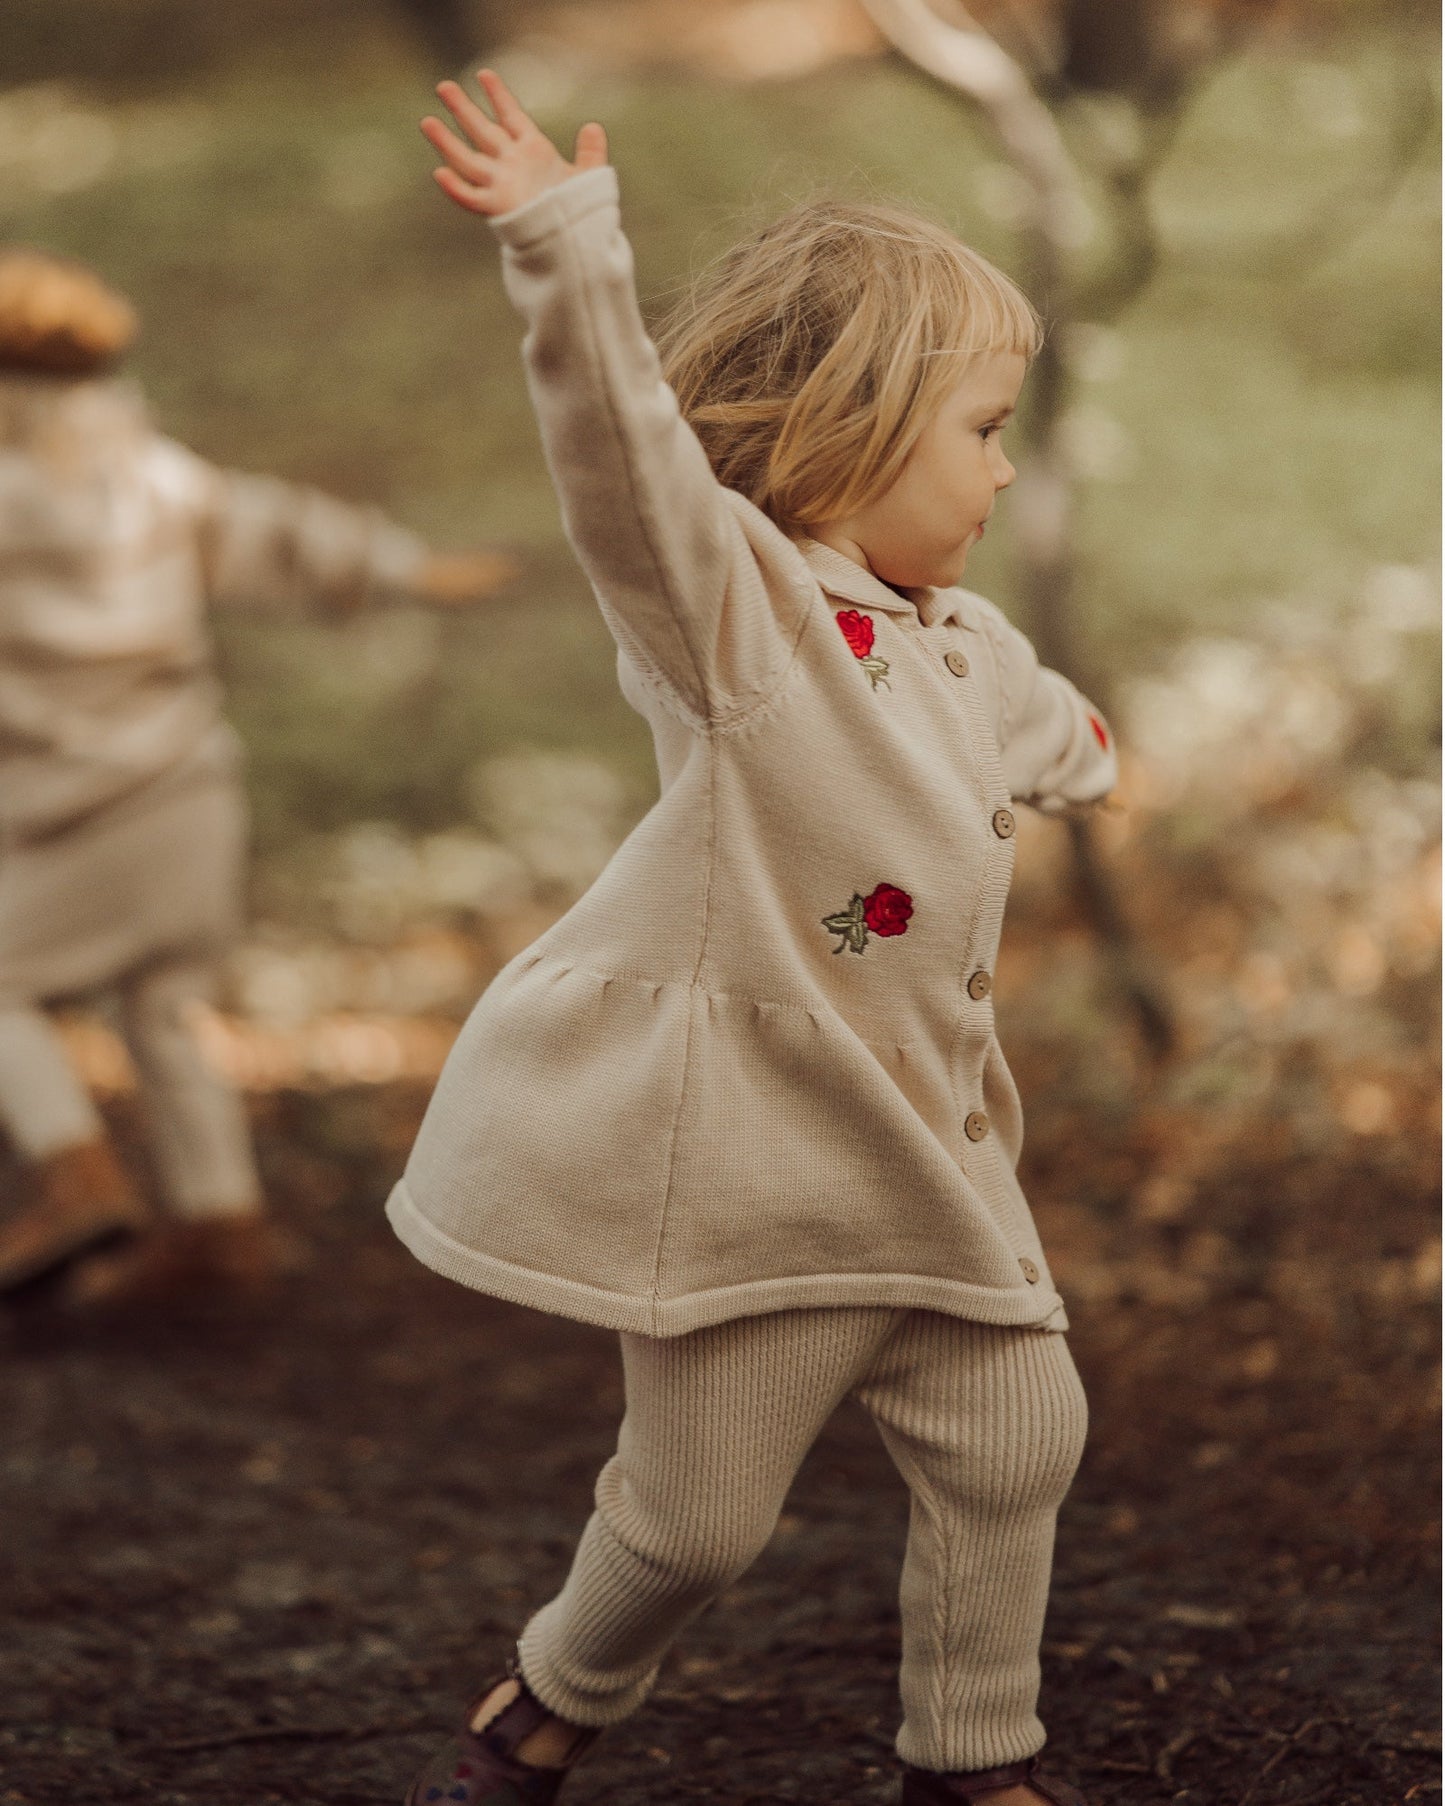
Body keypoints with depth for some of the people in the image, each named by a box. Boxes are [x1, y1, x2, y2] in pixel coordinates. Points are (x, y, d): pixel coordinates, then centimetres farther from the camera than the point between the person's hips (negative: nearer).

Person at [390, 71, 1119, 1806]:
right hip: (746, 1146, -8)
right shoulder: (724, 597, -13)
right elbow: (621, 446, -31)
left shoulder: (971, 651, 15)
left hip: (926, 1142, 8)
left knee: (1013, 1440, 9)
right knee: (699, 1504, 1)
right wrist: (569, 253, -45)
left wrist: (1081, 751, 61)